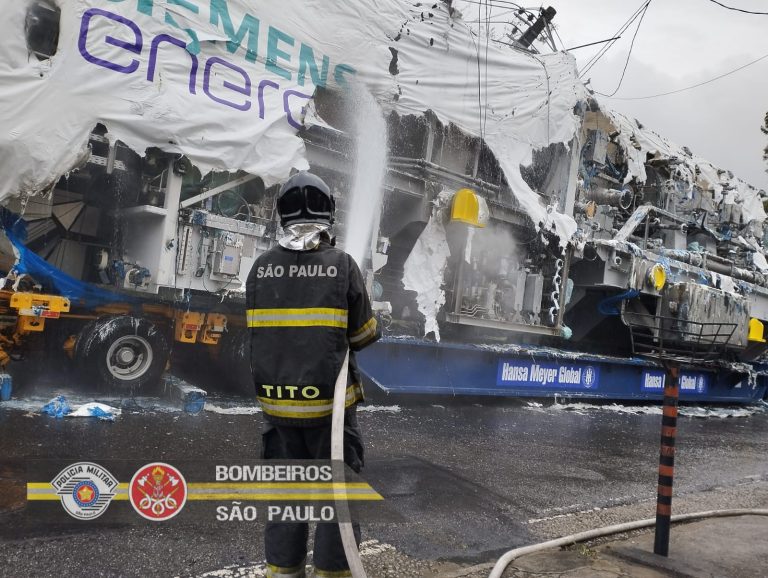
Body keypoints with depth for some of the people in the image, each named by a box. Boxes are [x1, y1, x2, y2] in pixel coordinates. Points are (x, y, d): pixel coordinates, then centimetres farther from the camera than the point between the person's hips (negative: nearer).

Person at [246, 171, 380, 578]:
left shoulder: (261, 267, -2)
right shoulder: (342, 265, -11)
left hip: (276, 400, 3)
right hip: (329, 400, -3)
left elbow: (259, 330, 7)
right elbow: (364, 335, -5)